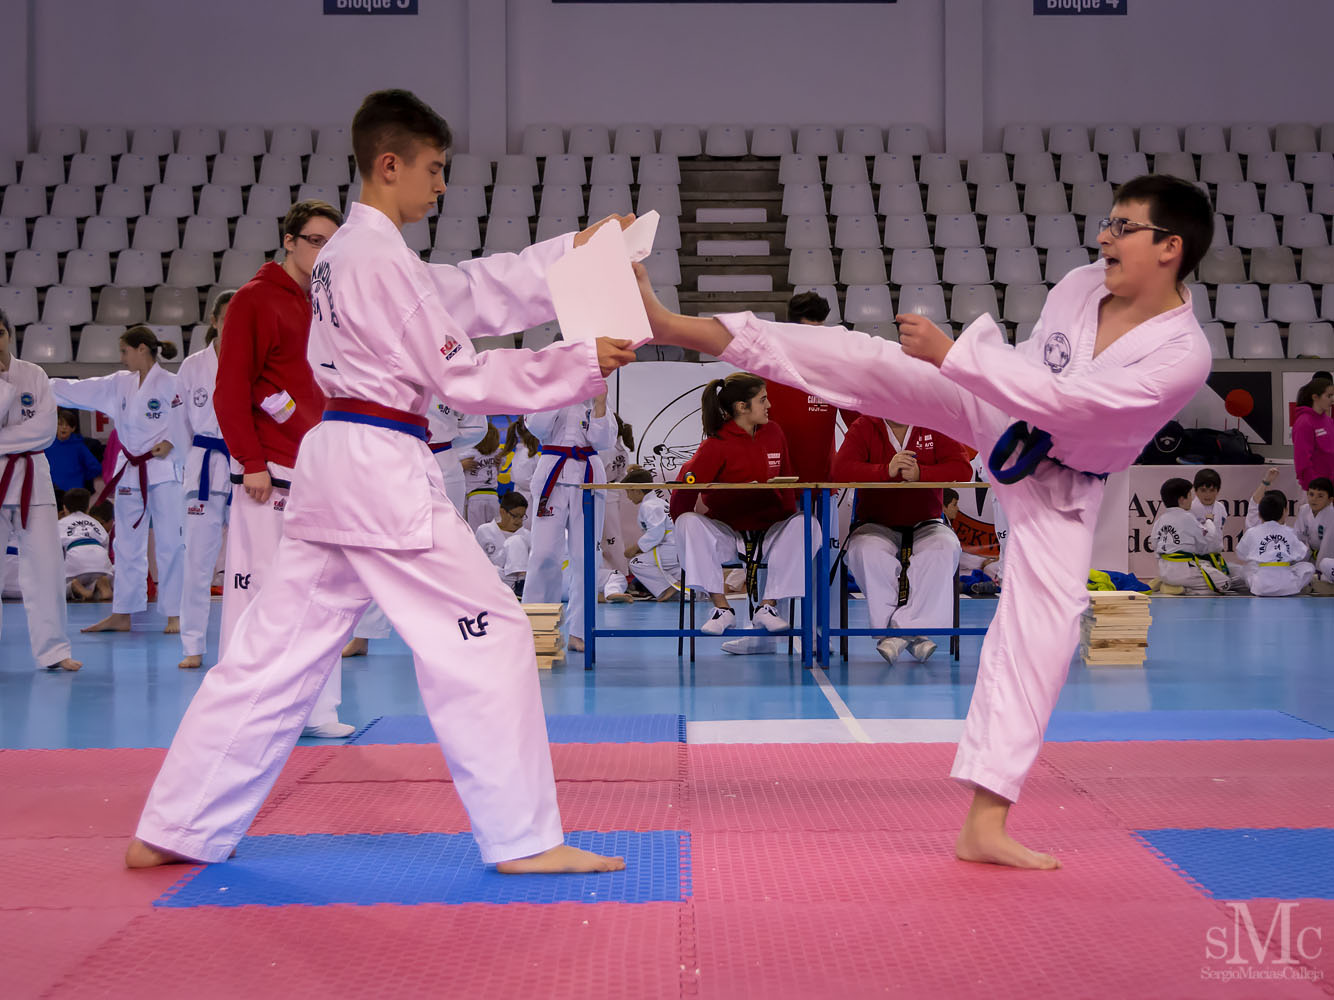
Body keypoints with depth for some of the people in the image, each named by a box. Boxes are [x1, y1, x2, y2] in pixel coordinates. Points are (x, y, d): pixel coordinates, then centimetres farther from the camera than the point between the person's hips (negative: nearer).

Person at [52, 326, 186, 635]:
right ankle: (121, 615, 20)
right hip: (130, 471, 7)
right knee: (127, 543, 12)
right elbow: (77, 390, 12)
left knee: (170, 543, -4)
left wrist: (169, 443, -23)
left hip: (163, 471, -7)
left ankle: (175, 615, 3)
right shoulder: (119, 383, 10)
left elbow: (182, 423, -9)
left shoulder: (170, 383, -9)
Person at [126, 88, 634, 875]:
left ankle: (175, 831, 18)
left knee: (276, 649, 12)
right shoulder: (381, 257, -13)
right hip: (383, 469, -10)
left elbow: (478, 292, 16)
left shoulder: (345, 252, 18)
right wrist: (585, 365, -10)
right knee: (488, 634, -3)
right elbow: (463, 375, -13)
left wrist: (579, 249, 12)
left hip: (332, 462, 10)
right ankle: (524, 838, 1)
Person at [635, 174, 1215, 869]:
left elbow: (1064, 400, -35)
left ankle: (985, 823, -2)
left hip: (1057, 487, -3)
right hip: (991, 414, 3)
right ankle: (681, 328, -17)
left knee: (1039, 634, -8)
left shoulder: (1183, 355, -27)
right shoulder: (1079, 286, -10)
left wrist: (952, 353, -35)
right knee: (867, 360, -15)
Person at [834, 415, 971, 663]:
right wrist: (886, 471, -26)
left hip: (926, 524, 1)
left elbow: (963, 468, -7)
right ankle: (912, 634, -29)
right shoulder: (863, 427, 3)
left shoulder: (934, 428, 5)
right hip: (876, 526, -1)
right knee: (865, 550, -33)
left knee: (946, 549, -32)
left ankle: (902, 629, -32)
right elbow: (841, 469, -12)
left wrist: (920, 474, -23)